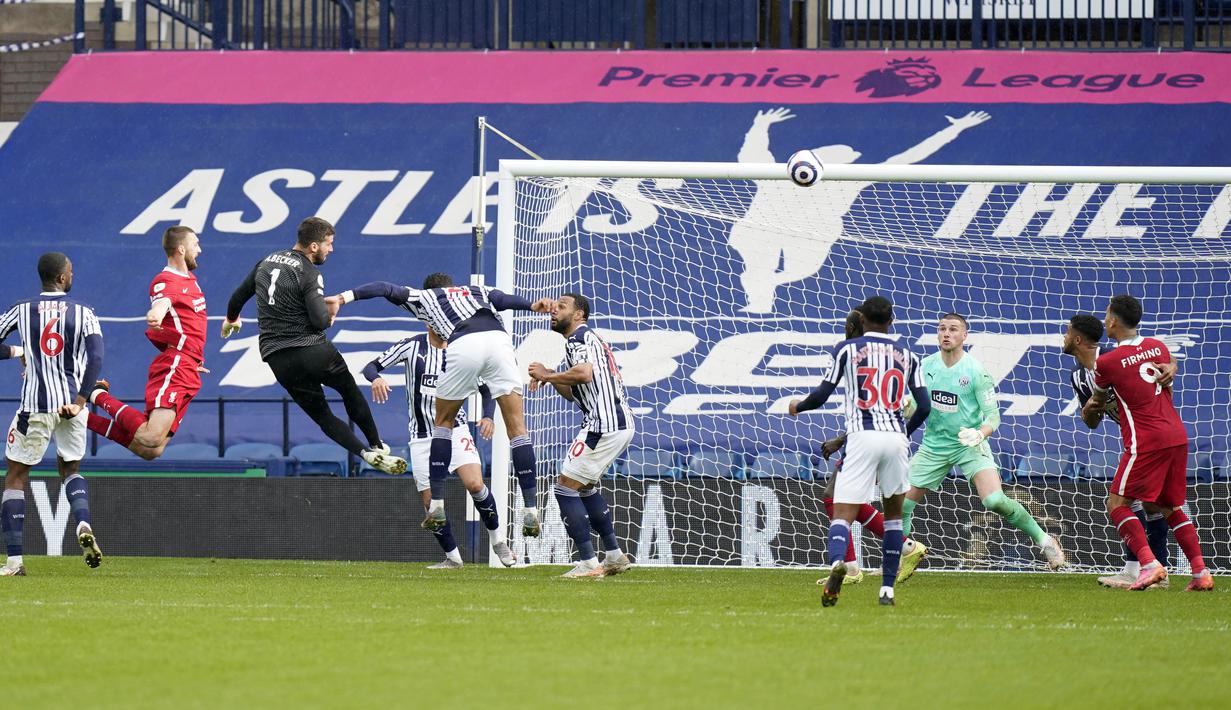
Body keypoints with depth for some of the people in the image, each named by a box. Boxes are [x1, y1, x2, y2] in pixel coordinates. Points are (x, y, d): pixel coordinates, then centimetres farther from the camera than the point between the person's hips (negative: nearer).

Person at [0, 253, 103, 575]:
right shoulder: (83, 313, 1)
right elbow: (95, 360, -11)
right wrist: (80, 401, -13)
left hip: (35, 405, -2)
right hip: (72, 403, 2)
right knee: (70, 468, 24)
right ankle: (83, 524, -5)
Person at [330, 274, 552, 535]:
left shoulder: (423, 297, 33)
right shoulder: (478, 291, 36)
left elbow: (385, 289, 23)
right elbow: (504, 300, 16)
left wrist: (345, 297, 19)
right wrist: (531, 305, 0)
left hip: (463, 346, -1)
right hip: (498, 337, 1)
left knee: (443, 422, 21)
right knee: (516, 427, 5)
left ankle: (437, 506, 16)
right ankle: (531, 512, -4)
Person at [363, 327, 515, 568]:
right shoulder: (411, 346, -4)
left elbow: (485, 390, 7)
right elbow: (370, 367, -5)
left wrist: (488, 417, -13)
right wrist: (376, 378, -30)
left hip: (455, 430, 0)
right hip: (422, 437, 0)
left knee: (475, 484, -20)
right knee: (431, 502, -3)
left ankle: (498, 539, 1)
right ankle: (452, 557, 13)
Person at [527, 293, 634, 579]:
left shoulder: (579, 337, -6)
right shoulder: (588, 338, 26)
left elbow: (584, 373, -25)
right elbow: (577, 394, 28)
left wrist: (548, 375, -12)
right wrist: (551, 379, 13)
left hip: (603, 425, -10)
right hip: (622, 422, 10)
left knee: (565, 487, -7)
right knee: (586, 486, 25)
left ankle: (588, 563, -12)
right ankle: (614, 555, 26)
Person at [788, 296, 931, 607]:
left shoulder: (847, 349, 7)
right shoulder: (907, 355, 14)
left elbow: (822, 395, 5)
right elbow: (924, 406, 10)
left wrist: (798, 406, 26)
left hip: (862, 438, -2)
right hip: (896, 436, 2)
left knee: (843, 513, -7)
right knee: (893, 512, 19)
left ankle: (837, 561, -39)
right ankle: (887, 588, 14)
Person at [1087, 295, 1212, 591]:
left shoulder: (1107, 362, -8)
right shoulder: (1159, 347, 10)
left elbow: (1098, 399, 11)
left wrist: (1088, 411, 36)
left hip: (1146, 441, -7)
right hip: (1177, 436, 7)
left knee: (1117, 504, -1)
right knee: (1169, 508, 17)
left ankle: (1149, 564, -19)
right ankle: (1201, 572, 7)